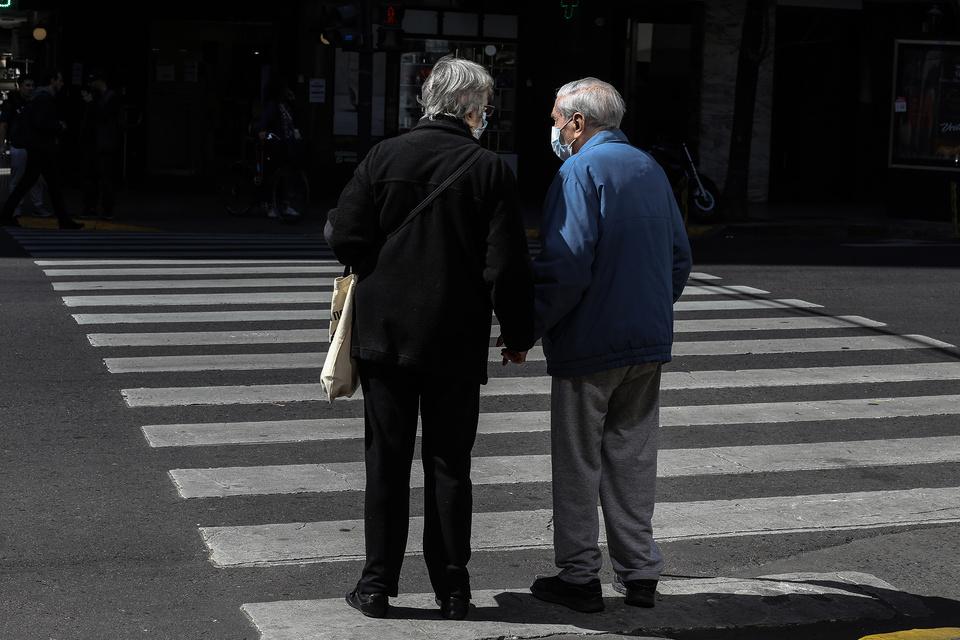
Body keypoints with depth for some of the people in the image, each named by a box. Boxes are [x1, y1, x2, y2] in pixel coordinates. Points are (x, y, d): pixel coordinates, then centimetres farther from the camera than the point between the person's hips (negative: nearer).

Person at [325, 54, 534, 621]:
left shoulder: (383, 157, -4)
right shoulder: (491, 170, -8)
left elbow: (344, 238, -6)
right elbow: (508, 266, -10)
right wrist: (519, 333, 3)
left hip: (384, 335, 1)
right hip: (457, 342, -1)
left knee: (386, 462, 10)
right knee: (449, 466, 10)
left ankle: (378, 584, 13)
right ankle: (453, 590, 15)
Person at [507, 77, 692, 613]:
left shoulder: (580, 172, -11)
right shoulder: (651, 169, 12)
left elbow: (566, 267, -20)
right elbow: (680, 259, 17)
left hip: (589, 345, -7)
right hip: (649, 344, 7)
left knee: (578, 464, 3)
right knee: (632, 459, 13)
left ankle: (579, 577, 9)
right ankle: (640, 573, 18)